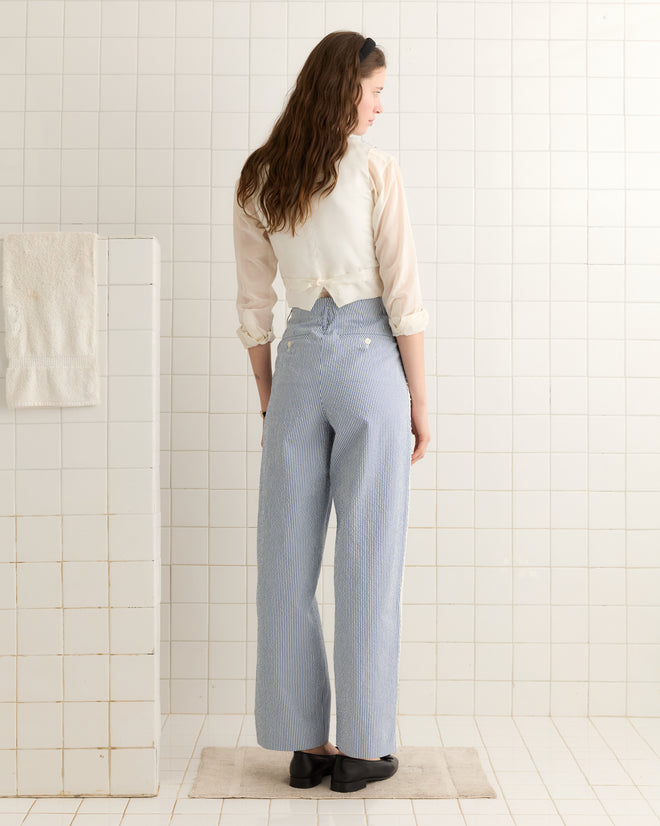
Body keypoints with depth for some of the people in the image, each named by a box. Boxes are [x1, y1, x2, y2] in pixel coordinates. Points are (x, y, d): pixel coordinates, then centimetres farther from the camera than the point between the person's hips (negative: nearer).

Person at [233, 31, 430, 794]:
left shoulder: (257, 181, 7)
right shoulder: (376, 168, -5)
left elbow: (253, 307, 8)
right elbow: (402, 294, -8)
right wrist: (420, 398, -1)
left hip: (298, 364, 4)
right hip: (370, 359, -3)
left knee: (288, 560, 7)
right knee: (369, 558, 2)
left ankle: (304, 743, 14)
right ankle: (361, 746, 10)